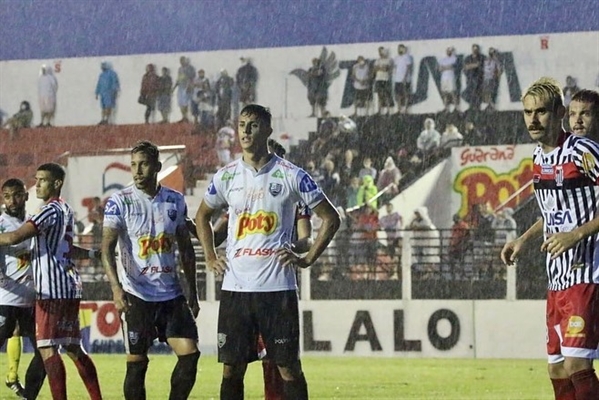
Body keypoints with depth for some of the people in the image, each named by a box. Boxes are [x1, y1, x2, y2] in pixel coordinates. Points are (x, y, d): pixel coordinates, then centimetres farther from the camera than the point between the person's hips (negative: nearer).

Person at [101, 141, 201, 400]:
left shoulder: (175, 201, 7)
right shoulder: (120, 202, -5)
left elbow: (186, 249, 15)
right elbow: (107, 248, -12)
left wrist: (193, 294, 13)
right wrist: (116, 287, -27)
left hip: (171, 293, 4)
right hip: (136, 295, -4)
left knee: (190, 353, -4)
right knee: (137, 363, -1)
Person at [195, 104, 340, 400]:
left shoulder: (290, 175, -3)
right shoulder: (226, 176, 8)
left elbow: (330, 218, 4)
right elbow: (202, 215, 25)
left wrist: (308, 259, -3)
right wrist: (210, 258, 14)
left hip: (277, 286, -3)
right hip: (235, 286, 3)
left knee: (289, 367, -1)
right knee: (231, 369, 4)